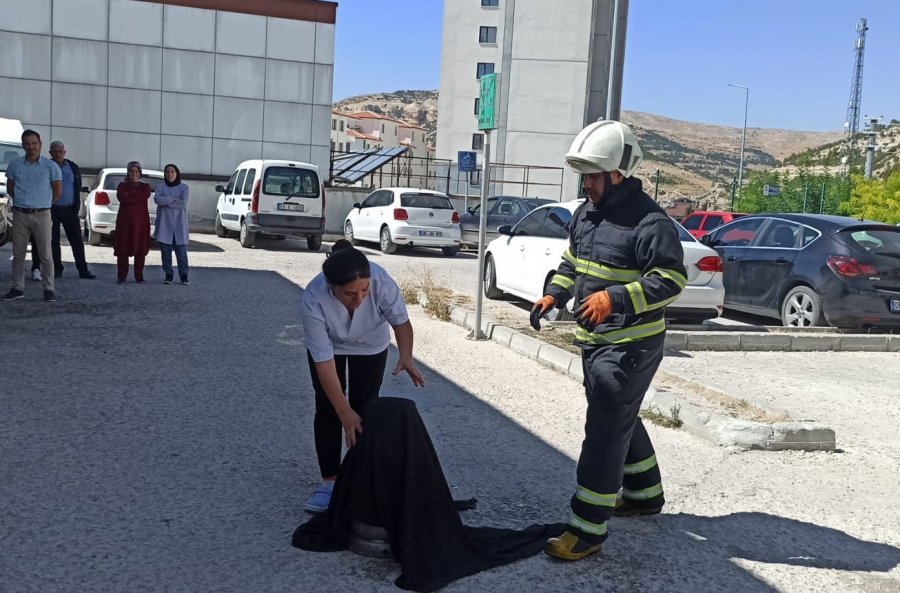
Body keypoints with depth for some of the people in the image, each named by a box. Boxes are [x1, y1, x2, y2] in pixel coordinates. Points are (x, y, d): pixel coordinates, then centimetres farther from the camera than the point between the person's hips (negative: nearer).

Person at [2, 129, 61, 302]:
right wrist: (23, 201, 15)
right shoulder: (15, 165, 5)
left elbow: (58, 191, 5)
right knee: (18, 254, 7)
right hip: (19, 215, 3)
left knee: (45, 255, -2)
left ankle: (49, 289, 3)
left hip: (41, 215, -3)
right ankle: (17, 288, 14)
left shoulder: (50, 166, -2)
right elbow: (10, 188, 16)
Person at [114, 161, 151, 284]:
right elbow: (121, 197, -9)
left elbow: (145, 195, -11)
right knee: (123, 248, -5)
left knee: (140, 248, 0)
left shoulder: (145, 186, 12)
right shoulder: (122, 185, 11)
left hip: (141, 221, 0)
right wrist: (137, 197, -10)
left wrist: (129, 194, -8)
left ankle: (139, 276, 6)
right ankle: (122, 276, -2)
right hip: (125, 220, 0)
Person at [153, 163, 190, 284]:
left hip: (179, 224, -1)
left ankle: (184, 276, 3)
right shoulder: (161, 187, 5)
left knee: (181, 251, -4)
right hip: (164, 223, 1)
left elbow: (183, 203, -11)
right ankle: (168, 275, 10)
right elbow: (157, 199, -15)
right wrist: (174, 199, -13)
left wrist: (166, 202, -9)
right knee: (165, 251, 2)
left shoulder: (184, 187, 4)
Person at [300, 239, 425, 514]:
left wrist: (406, 357, -40)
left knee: (365, 408, -2)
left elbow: (400, 321, -21)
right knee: (328, 410, -4)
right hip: (329, 346, -1)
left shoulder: (381, 281, -38)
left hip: (370, 346, 1)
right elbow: (323, 361, -36)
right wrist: (344, 413, -39)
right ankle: (329, 482, 9)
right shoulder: (313, 301, -41)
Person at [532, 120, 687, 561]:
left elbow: (671, 279, -23)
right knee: (622, 421, 22)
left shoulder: (649, 221, -20)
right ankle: (645, 493, 42)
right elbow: (571, 260, 20)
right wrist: (553, 295, 4)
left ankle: (587, 528, 1)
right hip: (594, 340, 9)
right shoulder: (585, 213, 8)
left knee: (605, 432, -6)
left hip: (629, 346, -9)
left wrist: (614, 298, -32)